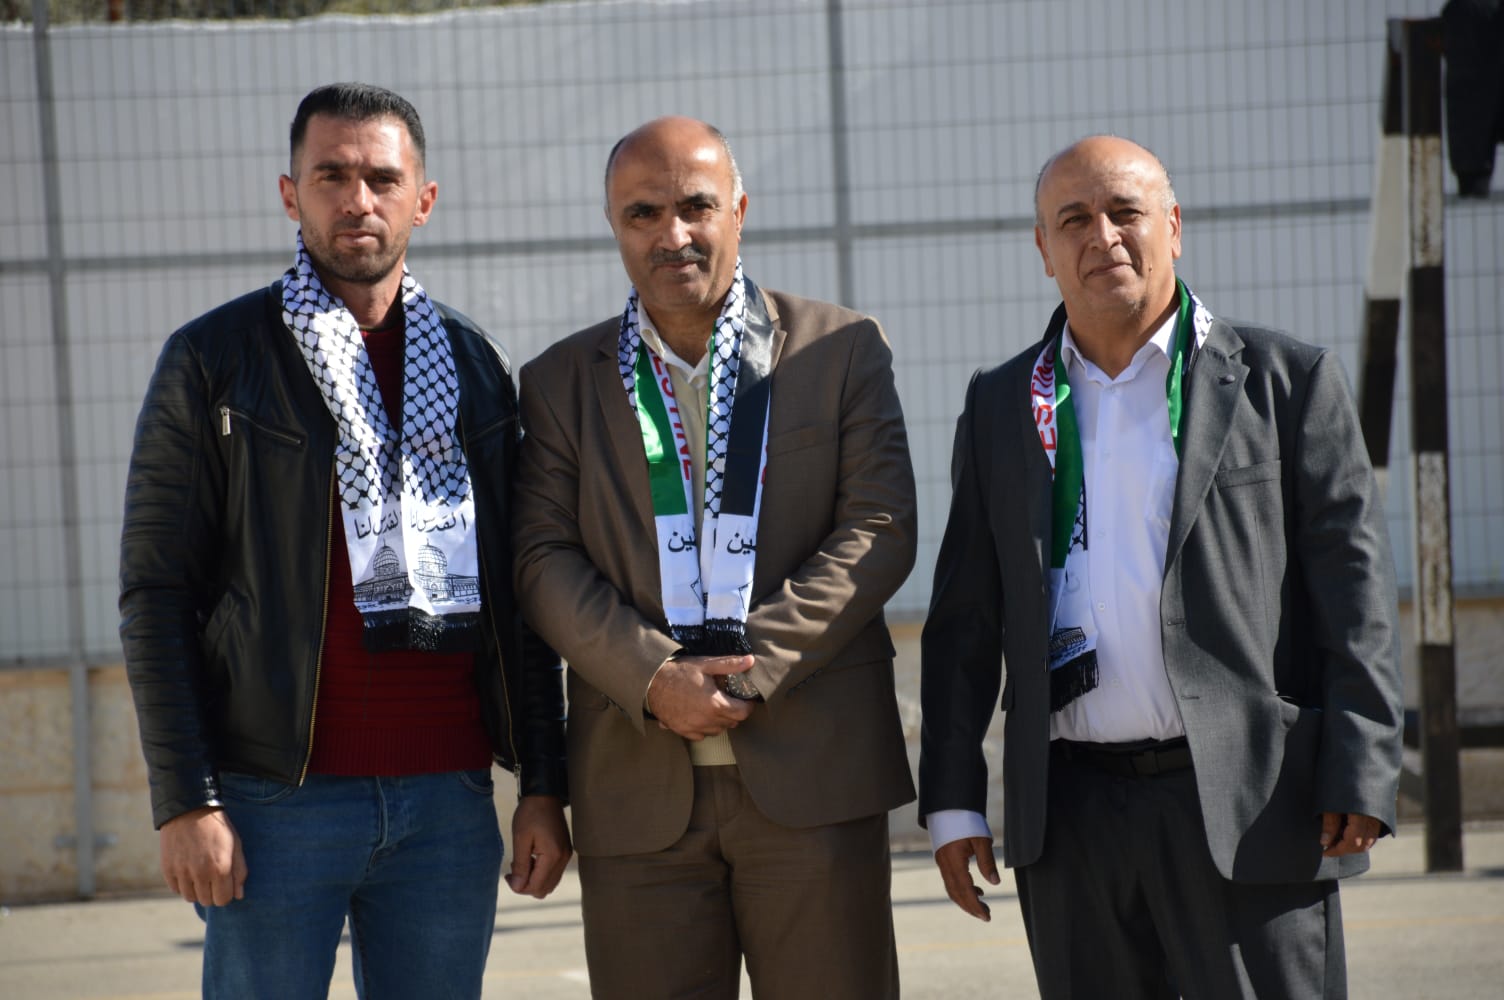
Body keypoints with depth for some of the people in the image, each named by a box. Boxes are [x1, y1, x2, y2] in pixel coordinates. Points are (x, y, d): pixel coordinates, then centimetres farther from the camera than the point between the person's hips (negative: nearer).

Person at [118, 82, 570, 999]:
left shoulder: (475, 366, 12)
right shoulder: (214, 359, 1)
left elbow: (518, 594, 14)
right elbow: (157, 590, -3)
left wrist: (544, 785, 7)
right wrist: (185, 799, -11)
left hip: (449, 798, 3)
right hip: (279, 796, -3)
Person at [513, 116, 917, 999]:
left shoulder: (843, 349, 7)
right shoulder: (562, 381, 12)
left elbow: (879, 531, -2)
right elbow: (546, 561, 3)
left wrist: (750, 667, -12)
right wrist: (655, 680, -13)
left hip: (812, 771, -1)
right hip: (640, 791, 1)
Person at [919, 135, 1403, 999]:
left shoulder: (1285, 380, 2)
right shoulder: (999, 408, 13)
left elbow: (1354, 588, -2)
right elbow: (965, 618, 13)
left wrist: (1361, 778, -9)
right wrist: (953, 799, 8)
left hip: (1247, 808, -3)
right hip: (1069, 820, 3)